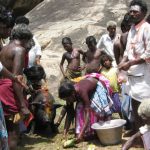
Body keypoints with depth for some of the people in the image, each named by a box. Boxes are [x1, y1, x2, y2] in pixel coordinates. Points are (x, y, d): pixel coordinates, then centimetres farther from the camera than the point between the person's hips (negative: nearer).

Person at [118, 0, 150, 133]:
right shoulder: (132, 29, 13)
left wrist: (129, 64, -16)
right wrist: (123, 62, 0)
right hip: (132, 72, 8)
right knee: (134, 102, 13)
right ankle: (136, 130, 24)